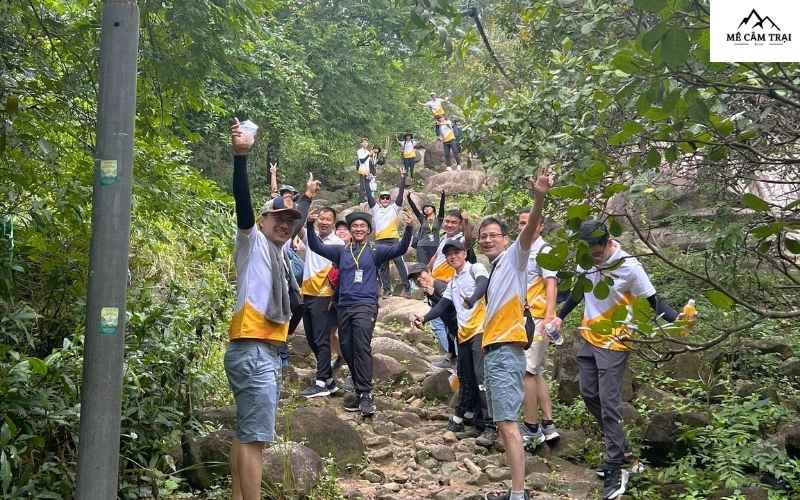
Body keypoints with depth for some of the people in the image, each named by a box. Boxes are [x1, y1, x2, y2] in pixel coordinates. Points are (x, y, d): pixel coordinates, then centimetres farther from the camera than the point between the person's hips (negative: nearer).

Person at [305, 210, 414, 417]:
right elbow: (317, 247, 9)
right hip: (344, 306, 5)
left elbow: (399, 249, -4)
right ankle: (360, 393, 18)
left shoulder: (375, 251, 7)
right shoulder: (341, 251, 15)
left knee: (362, 347, -19)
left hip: (366, 305, -4)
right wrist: (310, 226, -6)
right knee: (347, 350, 6)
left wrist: (408, 229, -20)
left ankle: (365, 395, -20)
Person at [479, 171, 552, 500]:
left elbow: (530, 231, -20)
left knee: (507, 422, -16)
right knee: (501, 421, 10)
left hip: (506, 350, -9)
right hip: (492, 350, 9)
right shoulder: (494, 271, 22)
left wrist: (539, 199, -37)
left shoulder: (514, 257, -2)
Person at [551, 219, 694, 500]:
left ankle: (616, 469, -2)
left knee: (609, 404, -9)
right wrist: (561, 317, 20)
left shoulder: (629, 267, -19)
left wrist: (675, 318, -29)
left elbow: (653, 302, -12)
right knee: (589, 396, 11)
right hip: (588, 338, 7)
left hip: (613, 343, -7)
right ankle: (622, 450, 26)